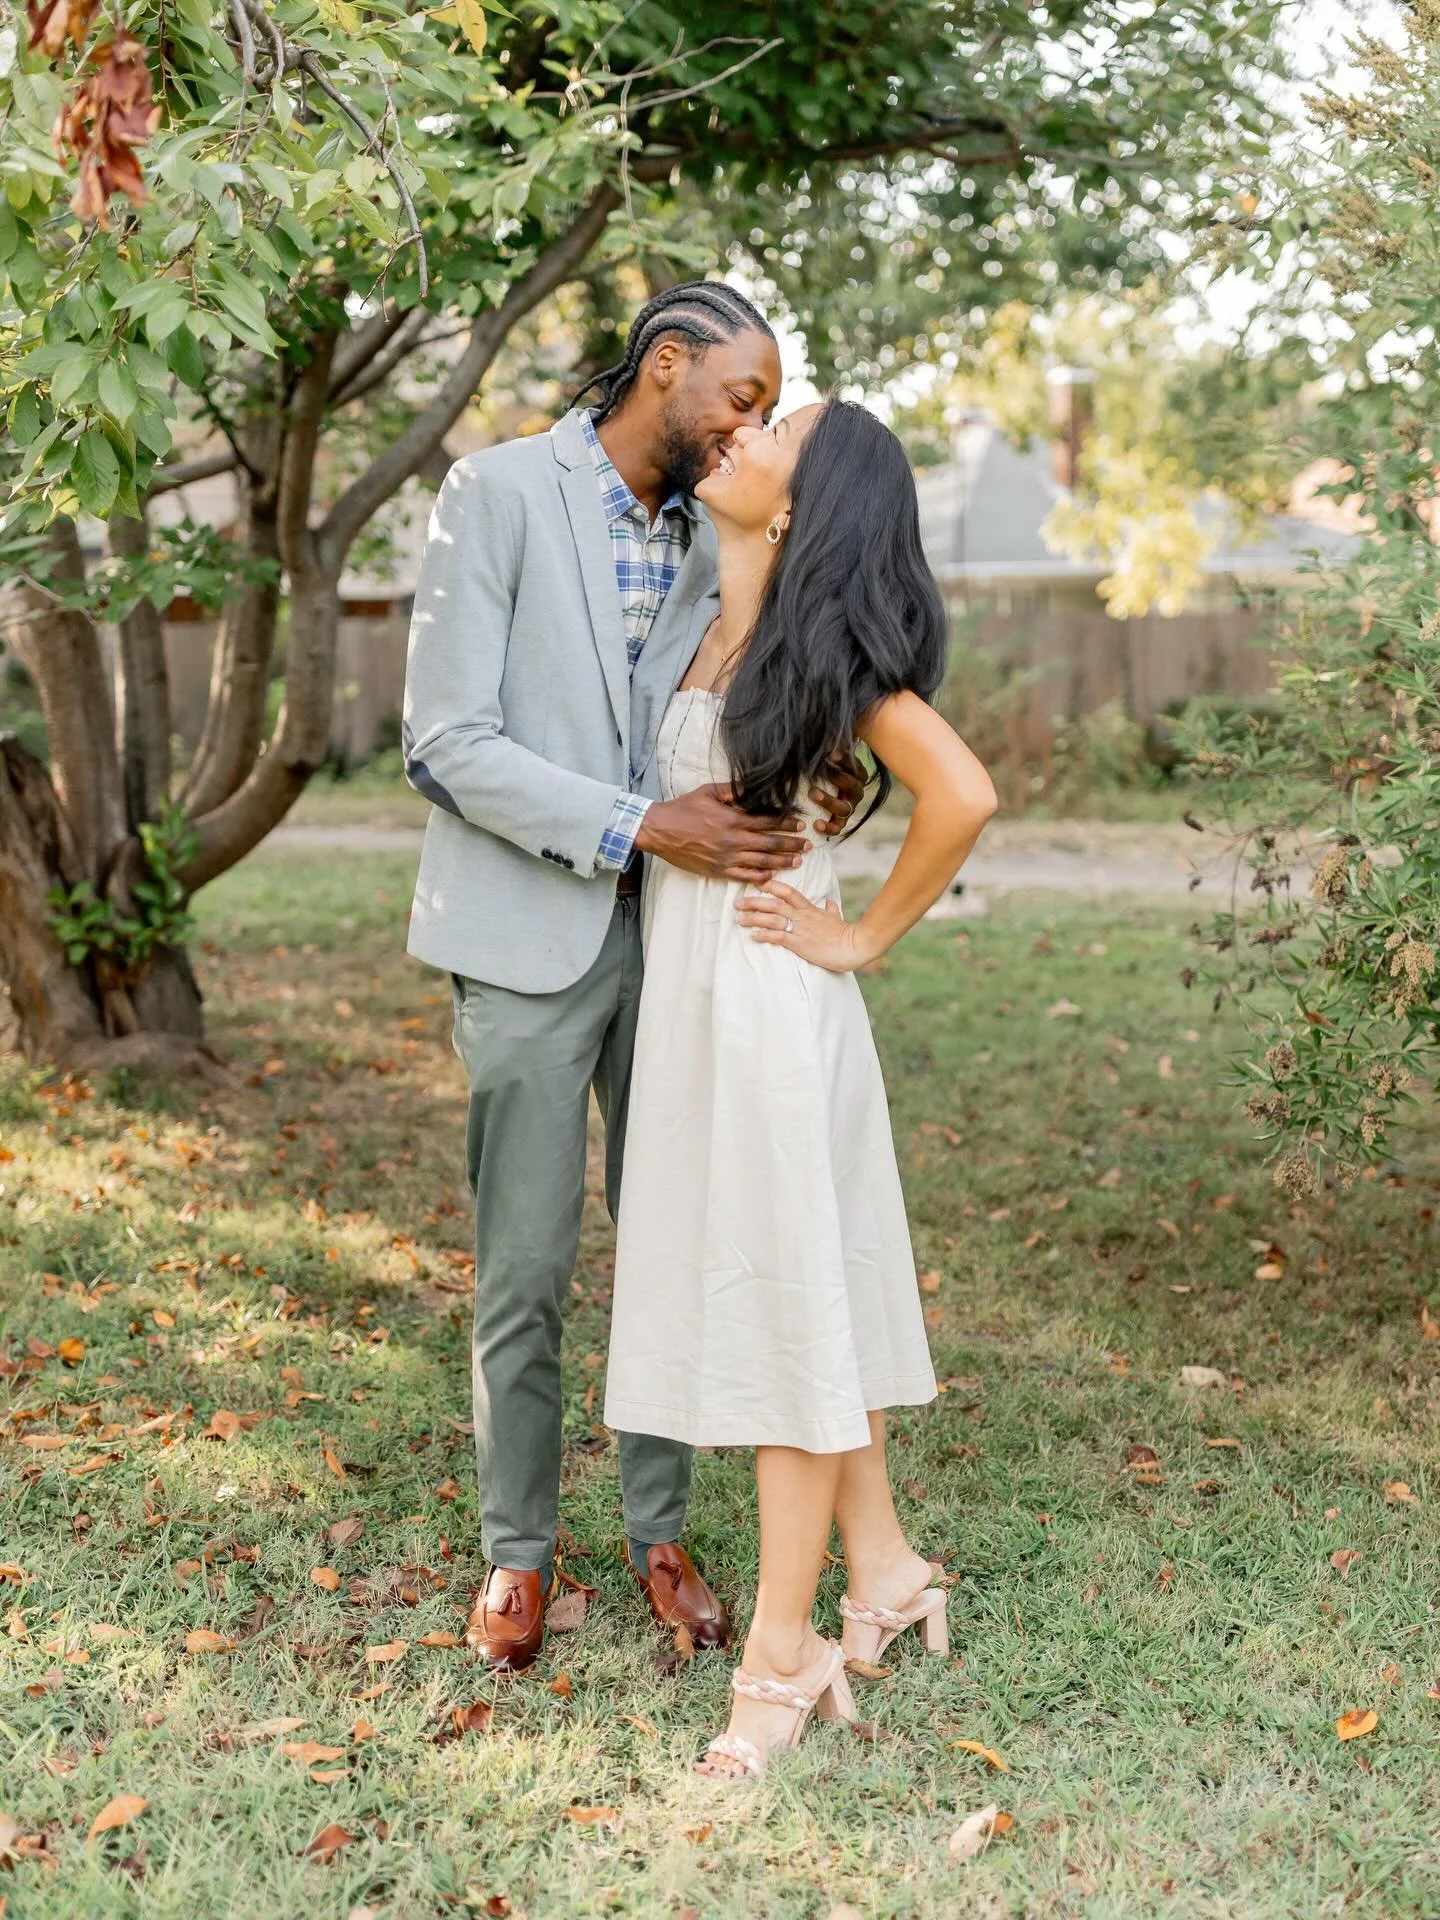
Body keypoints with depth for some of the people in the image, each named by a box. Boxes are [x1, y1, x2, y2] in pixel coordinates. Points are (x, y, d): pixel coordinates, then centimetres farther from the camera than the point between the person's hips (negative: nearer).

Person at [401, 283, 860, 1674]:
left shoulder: (703, 536, 10)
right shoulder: (498, 491, -8)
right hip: (533, 940, -5)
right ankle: (516, 1550, 21)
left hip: (675, 932, 6)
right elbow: (446, 745, -14)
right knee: (524, 1273, 3)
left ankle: (660, 1532, 25)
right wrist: (646, 825, -22)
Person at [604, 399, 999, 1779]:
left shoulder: (814, 636, -14)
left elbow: (962, 795, -24)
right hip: (690, 988, 8)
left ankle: (783, 1649, 8)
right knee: (805, 1286, 16)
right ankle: (881, 1569, 30)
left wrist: (864, 937, -14)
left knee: (783, 1293, -2)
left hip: (764, 994, -8)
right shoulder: (719, 623, 8)